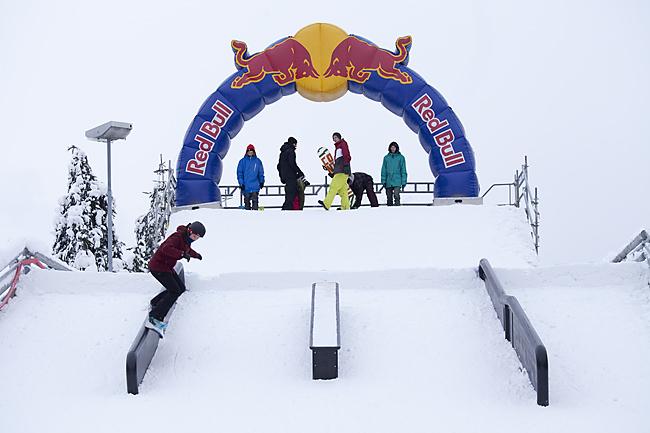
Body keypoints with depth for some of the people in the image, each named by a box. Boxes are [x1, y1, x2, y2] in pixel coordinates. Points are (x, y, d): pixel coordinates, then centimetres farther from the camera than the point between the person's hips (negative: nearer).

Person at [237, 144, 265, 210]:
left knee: (255, 200, -9)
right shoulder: (242, 161, 3)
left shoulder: (258, 161, 6)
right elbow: (239, 173, 2)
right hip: (246, 186, 1)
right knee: (247, 200, 7)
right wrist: (241, 183, -6)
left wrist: (261, 182, 5)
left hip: (255, 187, 0)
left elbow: (261, 172, 11)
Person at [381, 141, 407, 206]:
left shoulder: (400, 157, 3)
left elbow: (403, 170, 3)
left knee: (396, 195, -19)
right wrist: (383, 181, 1)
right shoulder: (386, 158, 8)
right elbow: (383, 170, 9)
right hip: (388, 182, 3)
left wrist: (403, 182, -1)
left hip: (397, 181, -3)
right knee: (389, 197, 6)